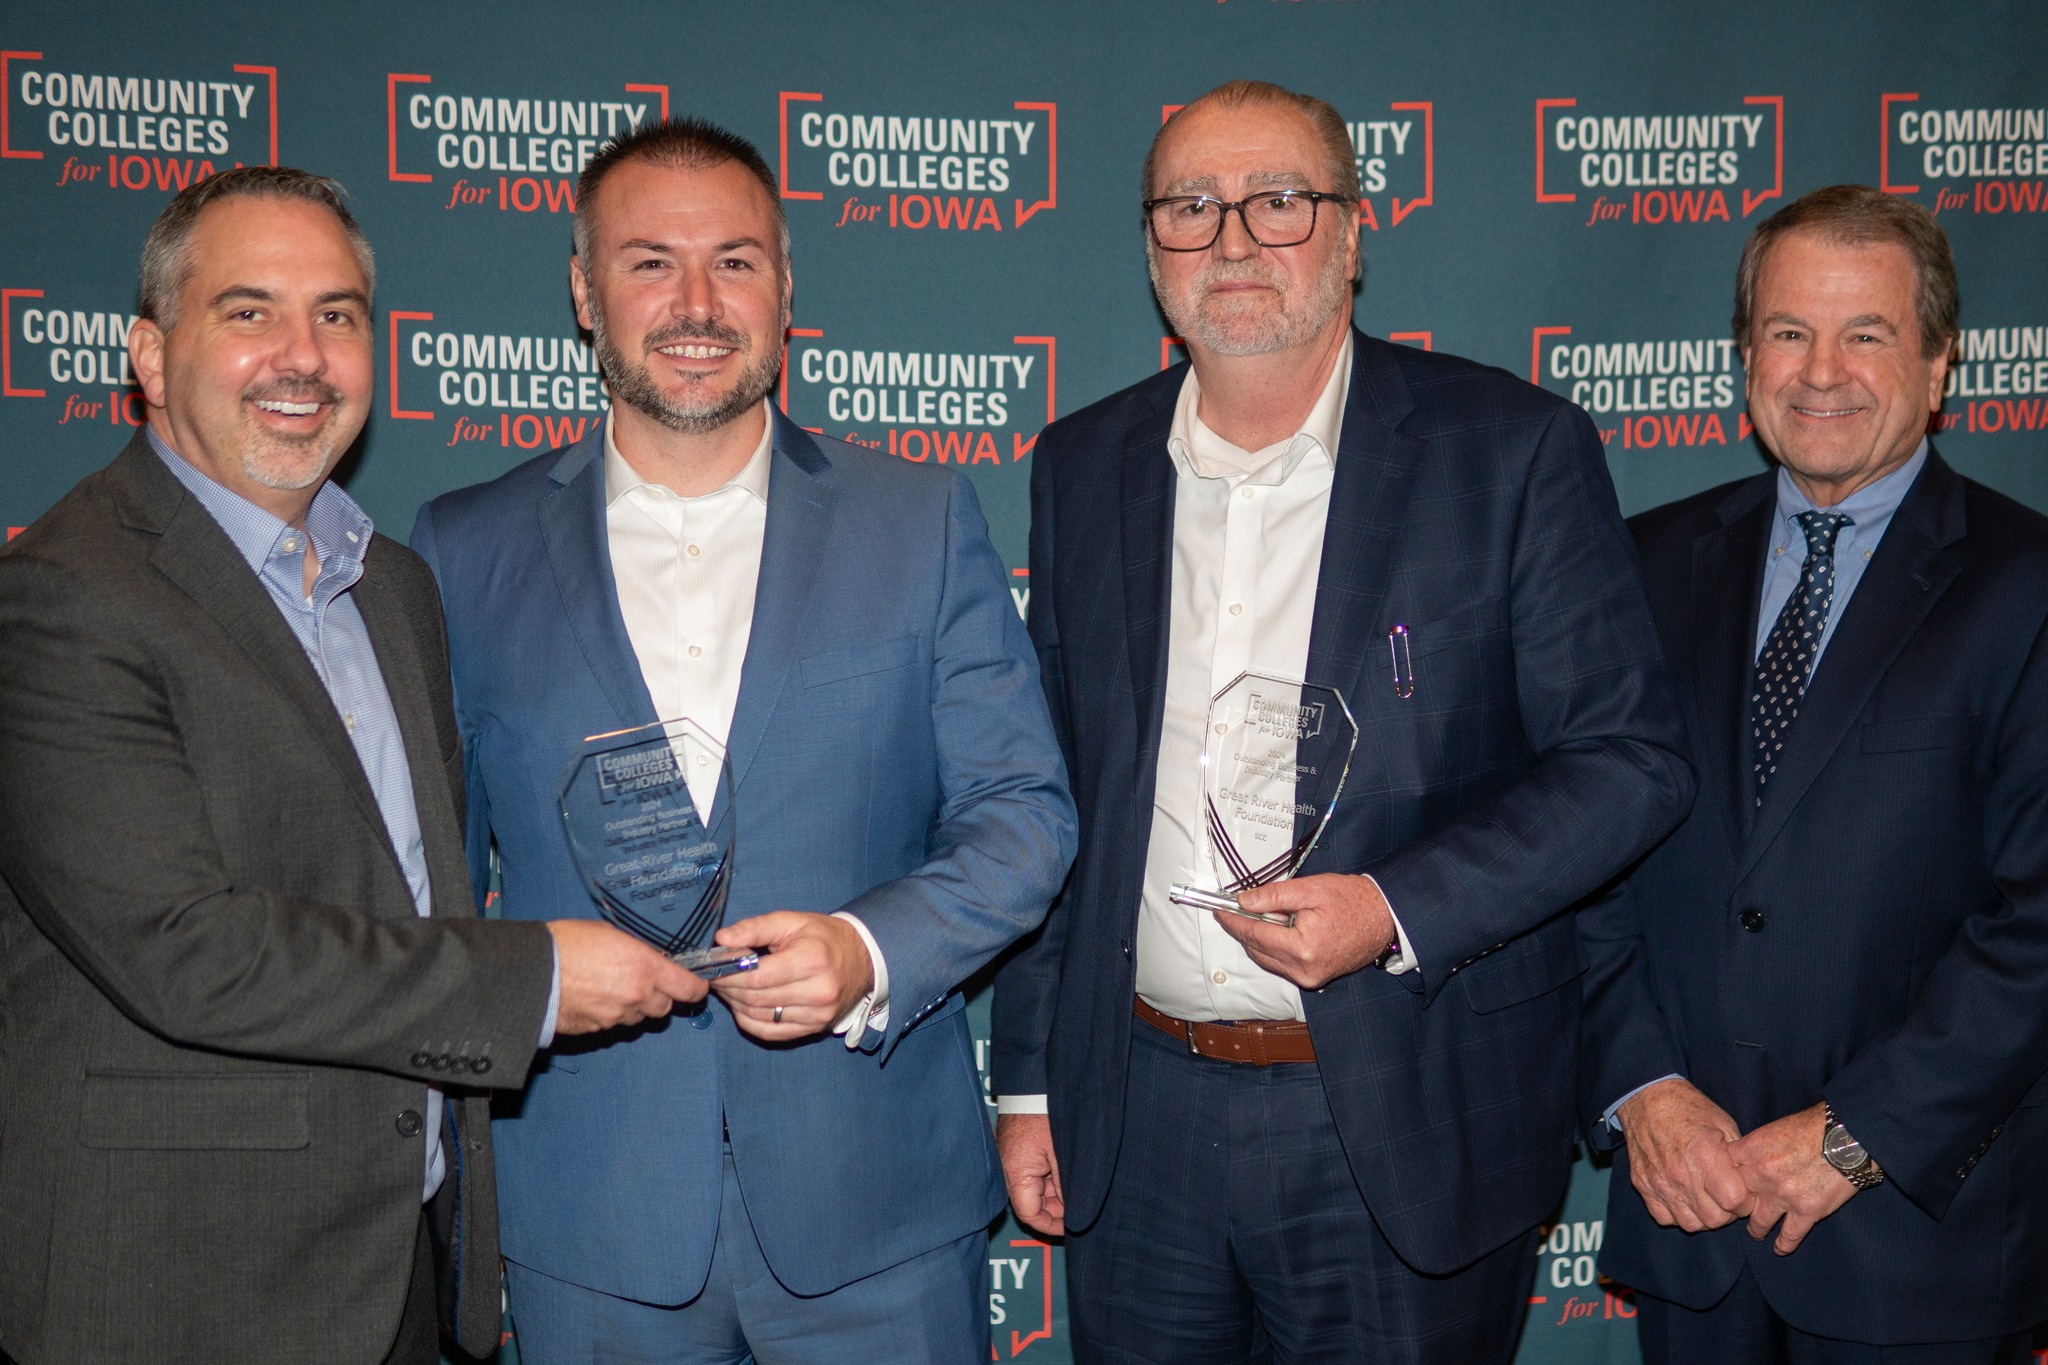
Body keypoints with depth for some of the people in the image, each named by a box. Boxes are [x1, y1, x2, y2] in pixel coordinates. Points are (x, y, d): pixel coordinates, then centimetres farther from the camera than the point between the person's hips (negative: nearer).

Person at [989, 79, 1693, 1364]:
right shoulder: (1085, 466, 6)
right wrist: (1029, 1079, 9)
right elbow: (1056, 787, 10)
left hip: (1408, 1125, -3)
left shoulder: (1516, 452, -6)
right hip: (1137, 1119, 3)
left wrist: (1400, 909, -19)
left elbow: (1633, 759, -6)